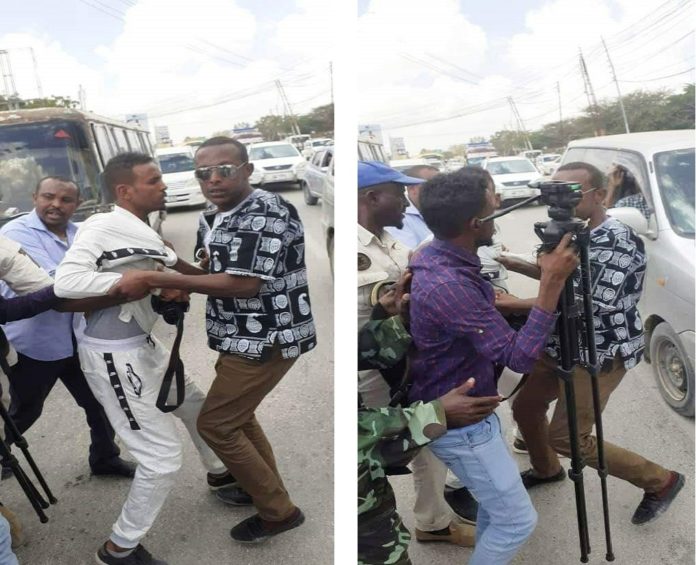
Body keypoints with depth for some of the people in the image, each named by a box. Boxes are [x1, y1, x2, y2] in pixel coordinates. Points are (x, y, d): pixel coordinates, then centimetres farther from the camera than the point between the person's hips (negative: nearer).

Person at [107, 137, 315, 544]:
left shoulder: (264, 213, -20)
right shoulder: (226, 217, 12)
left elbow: (244, 283, -29)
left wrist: (155, 279, -28)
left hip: (267, 339, -10)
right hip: (249, 337, 10)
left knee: (215, 423, -2)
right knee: (237, 413, 22)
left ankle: (279, 511, 11)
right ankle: (265, 488, 40)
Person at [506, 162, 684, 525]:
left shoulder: (620, 242, -23)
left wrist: (515, 304, -32)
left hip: (601, 354, -8)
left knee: (566, 437, -5)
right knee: (525, 407, 16)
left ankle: (661, 481, 15)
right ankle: (546, 469, 44)